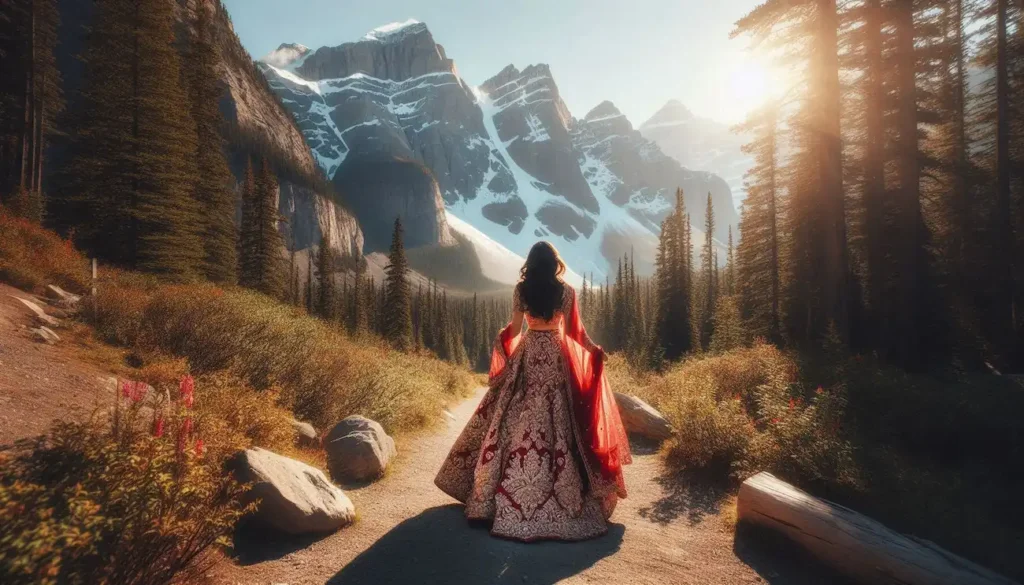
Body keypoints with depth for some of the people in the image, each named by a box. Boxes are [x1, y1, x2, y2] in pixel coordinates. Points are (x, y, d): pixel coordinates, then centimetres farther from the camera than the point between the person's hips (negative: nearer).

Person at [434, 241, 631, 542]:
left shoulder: (521, 290, -2)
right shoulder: (567, 291, -3)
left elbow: (513, 329, 1)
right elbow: (575, 331, -1)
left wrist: (502, 340, 23)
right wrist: (592, 350, 14)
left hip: (528, 355, 0)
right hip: (557, 356, 0)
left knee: (520, 419, 7)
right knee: (558, 421, 4)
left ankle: (510, 495, 14)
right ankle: (565, 492, 11)